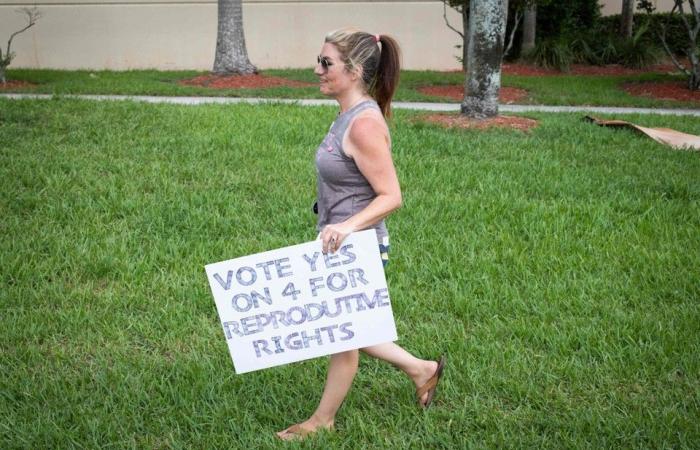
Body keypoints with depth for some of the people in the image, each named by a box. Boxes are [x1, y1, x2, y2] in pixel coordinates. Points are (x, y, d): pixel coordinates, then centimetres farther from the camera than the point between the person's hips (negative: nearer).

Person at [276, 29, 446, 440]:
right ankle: (421, 369, 36)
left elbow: (391, 196, -24)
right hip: (341, 247, 10)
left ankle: (323, 420, 32)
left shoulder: (364, 124, -24)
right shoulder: (351, 114, 5)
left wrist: (347, 226, -35)